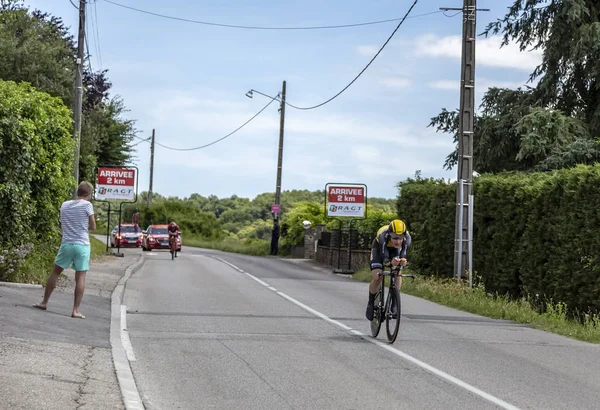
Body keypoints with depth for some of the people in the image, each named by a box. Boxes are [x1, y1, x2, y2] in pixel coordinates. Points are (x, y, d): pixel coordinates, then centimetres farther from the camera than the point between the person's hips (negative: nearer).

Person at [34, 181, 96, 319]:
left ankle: (44, 302, 22)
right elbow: (93, 227, 1)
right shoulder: (87, 205, -5)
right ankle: (76, 310, -3)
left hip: (66, 244, 4)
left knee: (55, 272, 17)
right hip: (82, 245, -4)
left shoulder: (65, 205, 10)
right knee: (80, 278, -1)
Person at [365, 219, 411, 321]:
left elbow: (403, 255, -34)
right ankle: (371, 303, 6)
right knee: (377, 277, -18)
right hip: (379, 248, -2)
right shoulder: (383, 236, -42)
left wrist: (403, 261, -58)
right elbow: (384, 259, -43)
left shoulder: (407, 238, -35)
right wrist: (391, 262, -65)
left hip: (395, 250, 2)